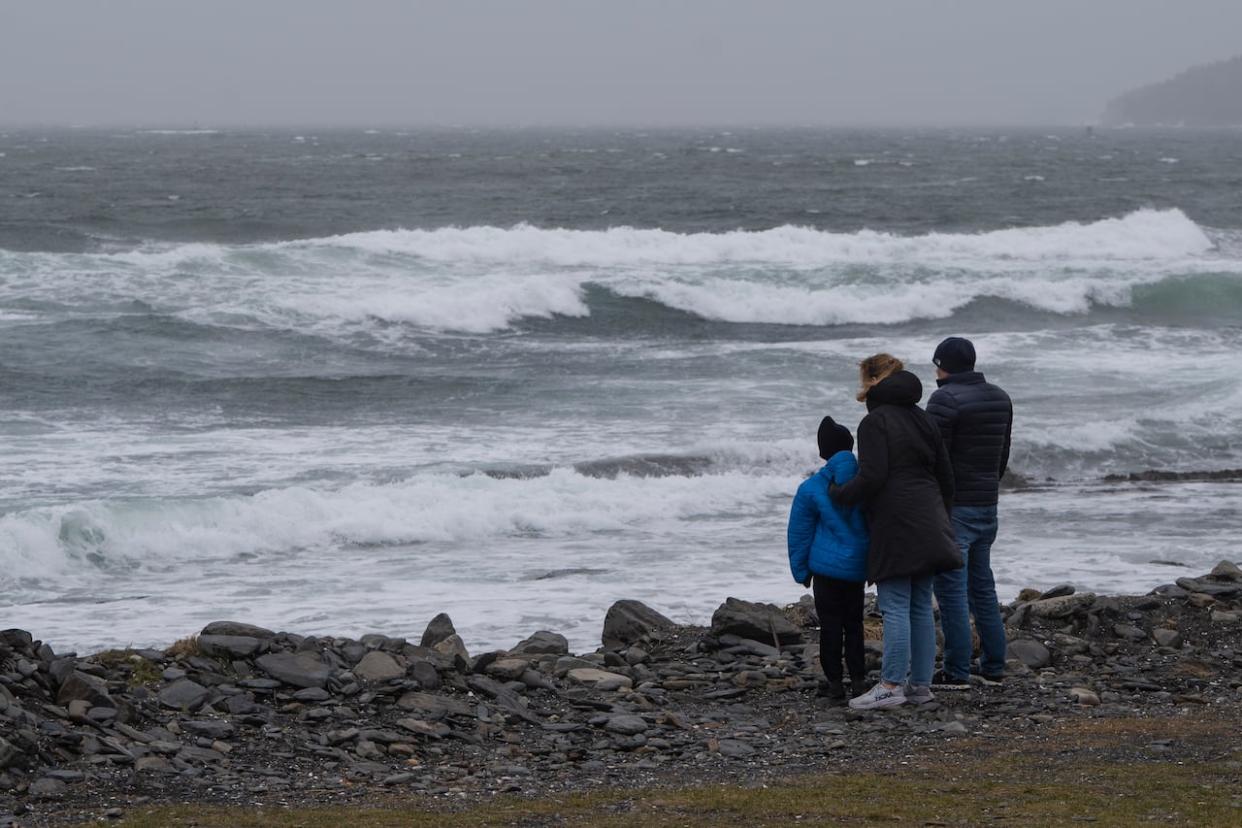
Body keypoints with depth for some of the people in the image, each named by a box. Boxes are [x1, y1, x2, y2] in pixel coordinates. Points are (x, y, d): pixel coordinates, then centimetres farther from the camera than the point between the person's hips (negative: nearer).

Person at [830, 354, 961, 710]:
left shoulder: (875, 423, -9)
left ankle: (891, 685, -10)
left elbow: (871, 479, -18)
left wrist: (837, 494, -3)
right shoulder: (923, 419, 16)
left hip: (895, 526, -8)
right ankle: (920, 684, 11)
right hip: (928, 529, 8)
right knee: (921, 606, 9)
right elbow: (945, 477, 19)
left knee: (895, 606, -8)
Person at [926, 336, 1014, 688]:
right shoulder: (1000, 398, 9)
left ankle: (957, 672, -5)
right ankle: (993, 666, 18)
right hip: (987, 504, 8)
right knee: (982, 586, 16)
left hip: (953, 506, -8)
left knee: (951, 589, -5)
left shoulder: (946, 399, -15)